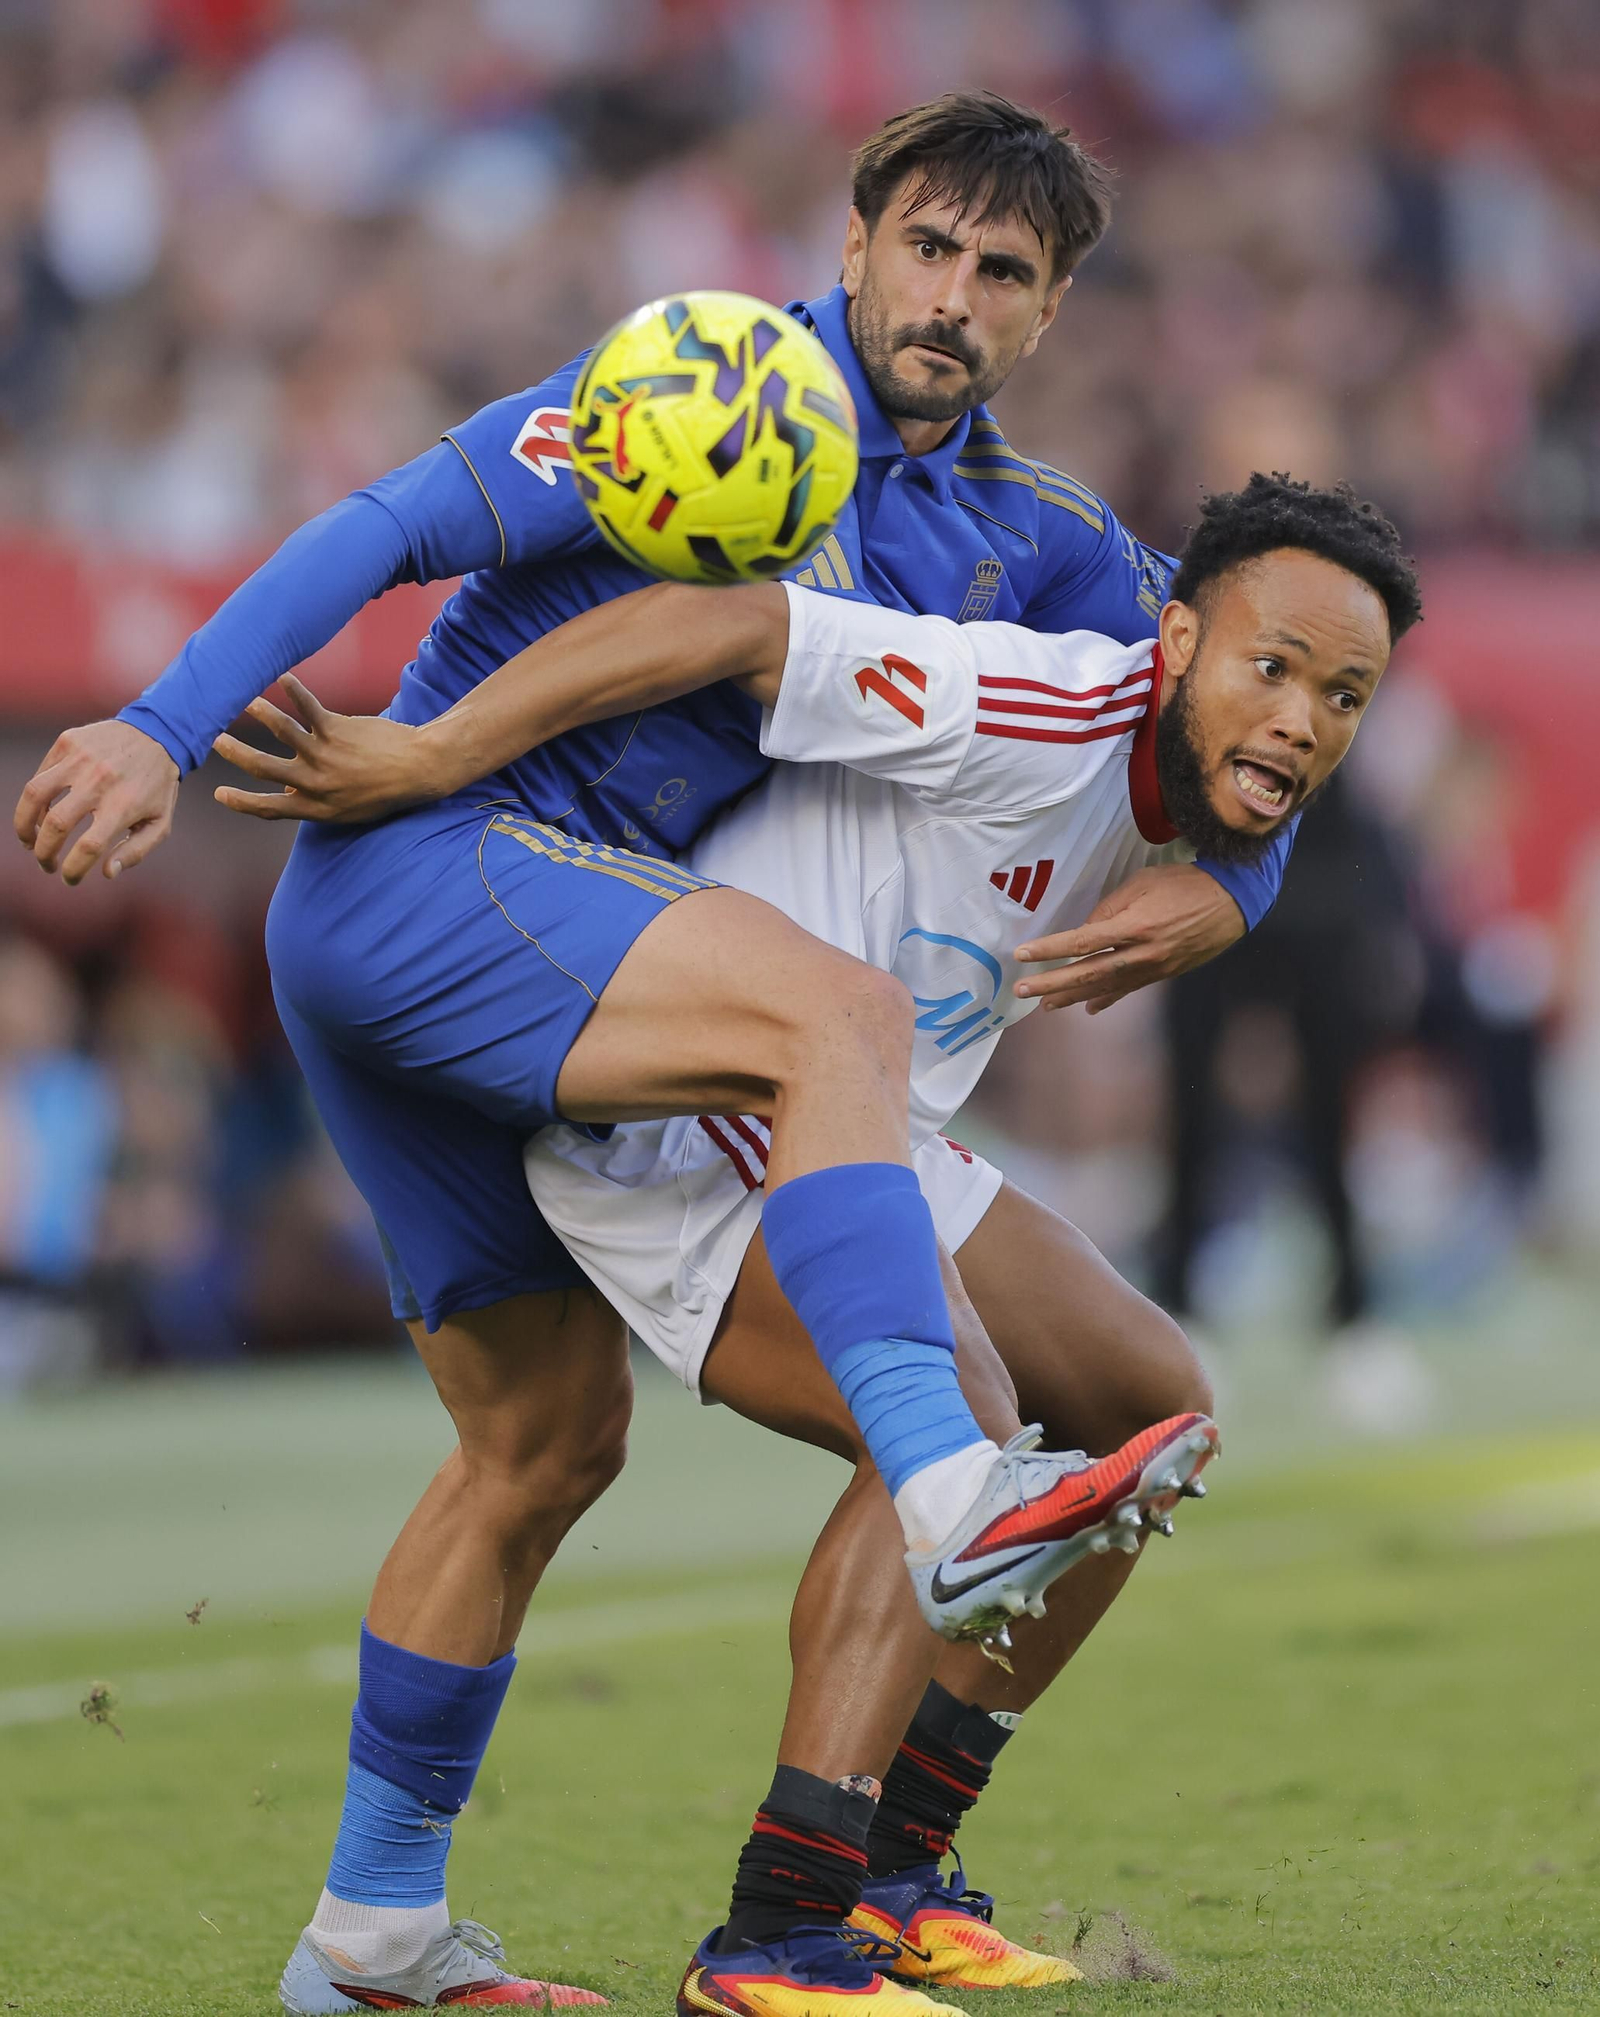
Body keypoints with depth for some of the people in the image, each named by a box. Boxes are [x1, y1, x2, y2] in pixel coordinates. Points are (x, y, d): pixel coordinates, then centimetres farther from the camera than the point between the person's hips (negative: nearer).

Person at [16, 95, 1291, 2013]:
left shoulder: (1025, 537, 12)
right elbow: (386, 529, -13)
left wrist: (1222, 884, -1)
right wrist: (163, 733, -23)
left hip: (535, 956, 9)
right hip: (420, 861, -9)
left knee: (549, 1436, 13)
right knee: (835, 1010, -30)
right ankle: (942, 1477, -48)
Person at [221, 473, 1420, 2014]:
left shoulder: (1169, 792, 5)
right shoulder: (1039, 715, -24)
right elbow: (725, 624, -29)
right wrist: (423, 758, -29)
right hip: (684, 1140, -11)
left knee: (1155, 1408, 14)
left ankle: (886, 1865, 17)